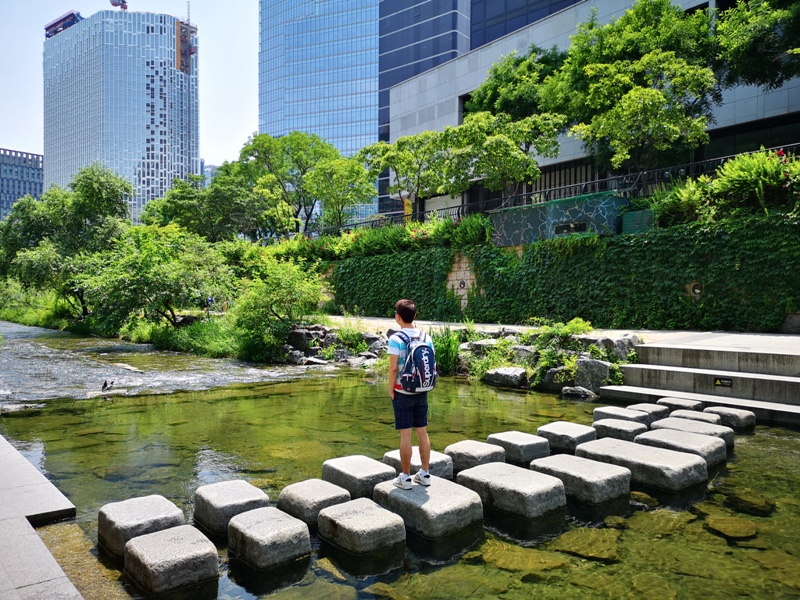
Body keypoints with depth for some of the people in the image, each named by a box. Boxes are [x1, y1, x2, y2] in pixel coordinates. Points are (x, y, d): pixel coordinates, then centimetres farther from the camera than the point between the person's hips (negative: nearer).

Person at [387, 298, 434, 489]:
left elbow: (393, 368, -16)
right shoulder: (426, 337, 2)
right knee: (422, 431, 12)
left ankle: (406, 477, 10)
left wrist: (391, 390, -5)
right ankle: (424, 474, 21)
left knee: (405, 434, 1)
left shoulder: (396, 339, -14)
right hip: (422, 392, 5)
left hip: (403, 392, -5)